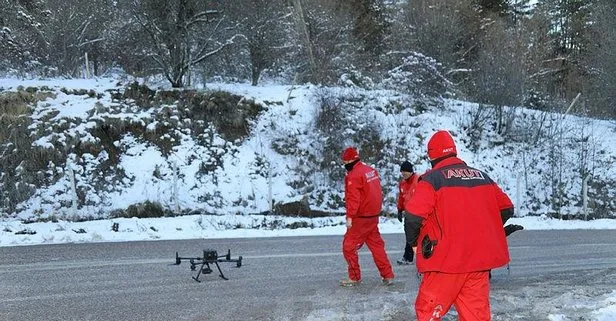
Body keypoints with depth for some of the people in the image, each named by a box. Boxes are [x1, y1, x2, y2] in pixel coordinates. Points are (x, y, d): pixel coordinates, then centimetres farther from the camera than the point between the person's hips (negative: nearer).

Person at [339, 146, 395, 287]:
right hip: (374, 216, 9)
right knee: (376, 245, 15)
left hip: (360, 218, -8)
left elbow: (353, 198, -23)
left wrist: (349, 216, -20)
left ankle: (354, 278, 8)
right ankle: (388, 276, 15)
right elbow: (378, 192, 16)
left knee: (349, 246, 3)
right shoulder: (371, 171, 9)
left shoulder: (354, 175, -17)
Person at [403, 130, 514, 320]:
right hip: (480, 257, 5)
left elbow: (413, 215, -17)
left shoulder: (432, 178, -6)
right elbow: (506, 209, 16)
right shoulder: (482, 176, 11)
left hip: (447, 259, -5)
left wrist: (413, 242, -1)